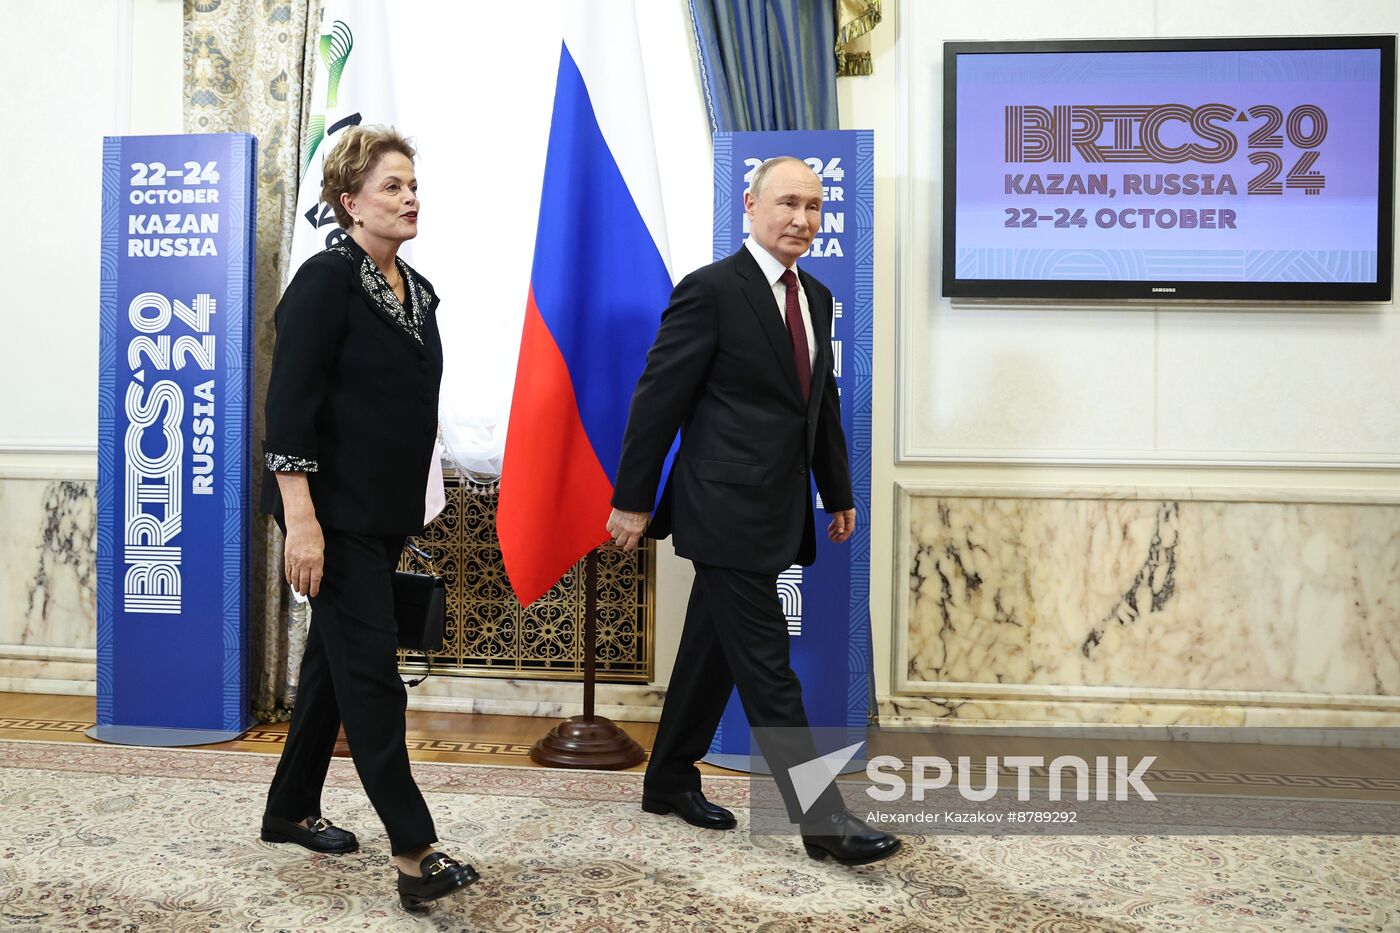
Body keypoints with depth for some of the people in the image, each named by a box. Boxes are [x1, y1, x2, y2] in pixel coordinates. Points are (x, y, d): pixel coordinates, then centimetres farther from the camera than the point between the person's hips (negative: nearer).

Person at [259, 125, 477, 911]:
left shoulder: (417, 291, 12)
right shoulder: (327, 280, -11)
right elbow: (290, 405, -17)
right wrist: (302, 518, -23)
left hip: (386, 514, 8)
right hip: (336, 512, -8)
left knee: (335, 660, 16)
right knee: (371, 667, -7)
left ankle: (292, 810, 31)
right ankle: (414, 849, -3)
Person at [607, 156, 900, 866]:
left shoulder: (816, 297, 13)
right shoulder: (711, 289, -11)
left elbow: (823, 404, 19)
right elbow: (657, 399, -11)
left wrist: (838, 494, 21)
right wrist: (631, 500, -9)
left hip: (776, 513, 8)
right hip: (727, 511, -8)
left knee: (713, 650, 18)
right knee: (768, 671, -3)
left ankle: (669, 781, 33)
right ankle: (822, 821, 5)